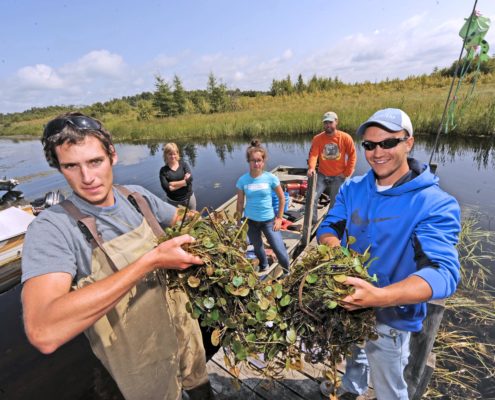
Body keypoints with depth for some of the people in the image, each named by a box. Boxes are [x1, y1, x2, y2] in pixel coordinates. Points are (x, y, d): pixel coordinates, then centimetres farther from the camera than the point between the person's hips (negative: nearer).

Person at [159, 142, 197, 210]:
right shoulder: (163, 170, -5)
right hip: (173, 201, -1)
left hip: (189, 198, 2)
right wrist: (184, 181, -18)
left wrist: (172, 184, -17)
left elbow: (190, 179, -16)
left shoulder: (184, 164, -3)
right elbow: (166, 188, -15)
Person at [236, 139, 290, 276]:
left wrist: (279, 218, -3)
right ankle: (263, 266, 53)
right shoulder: (242, 180, -11)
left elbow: (282, 198, -2)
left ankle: (287, 273, 31)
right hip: (250, 221, 2)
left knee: (280, 250, 0)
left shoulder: (271, 178, -14)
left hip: (268, 220, -1)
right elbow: (240, 203, -1)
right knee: (257, 248, 22)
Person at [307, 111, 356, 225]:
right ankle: (312, 222, 6)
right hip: (322, 175, 1)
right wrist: (311, 167, -36)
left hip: (338, 177, 0)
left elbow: (352, 155, -1)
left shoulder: (345, 138, -8)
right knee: (312, 197, -10)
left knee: (335, 203, 9)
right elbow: (313, 154, -17)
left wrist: (347, 172, -4)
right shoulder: (317, 138, -7)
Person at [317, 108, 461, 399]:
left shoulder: (436, 204, -24)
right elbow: (328, 227, -5)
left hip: (390, 318, -4)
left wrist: (380, 297, -48)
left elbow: (443, 273, -31)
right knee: (351, 352, 34)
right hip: (347, 305, 5)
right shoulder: (352, 189, -7)